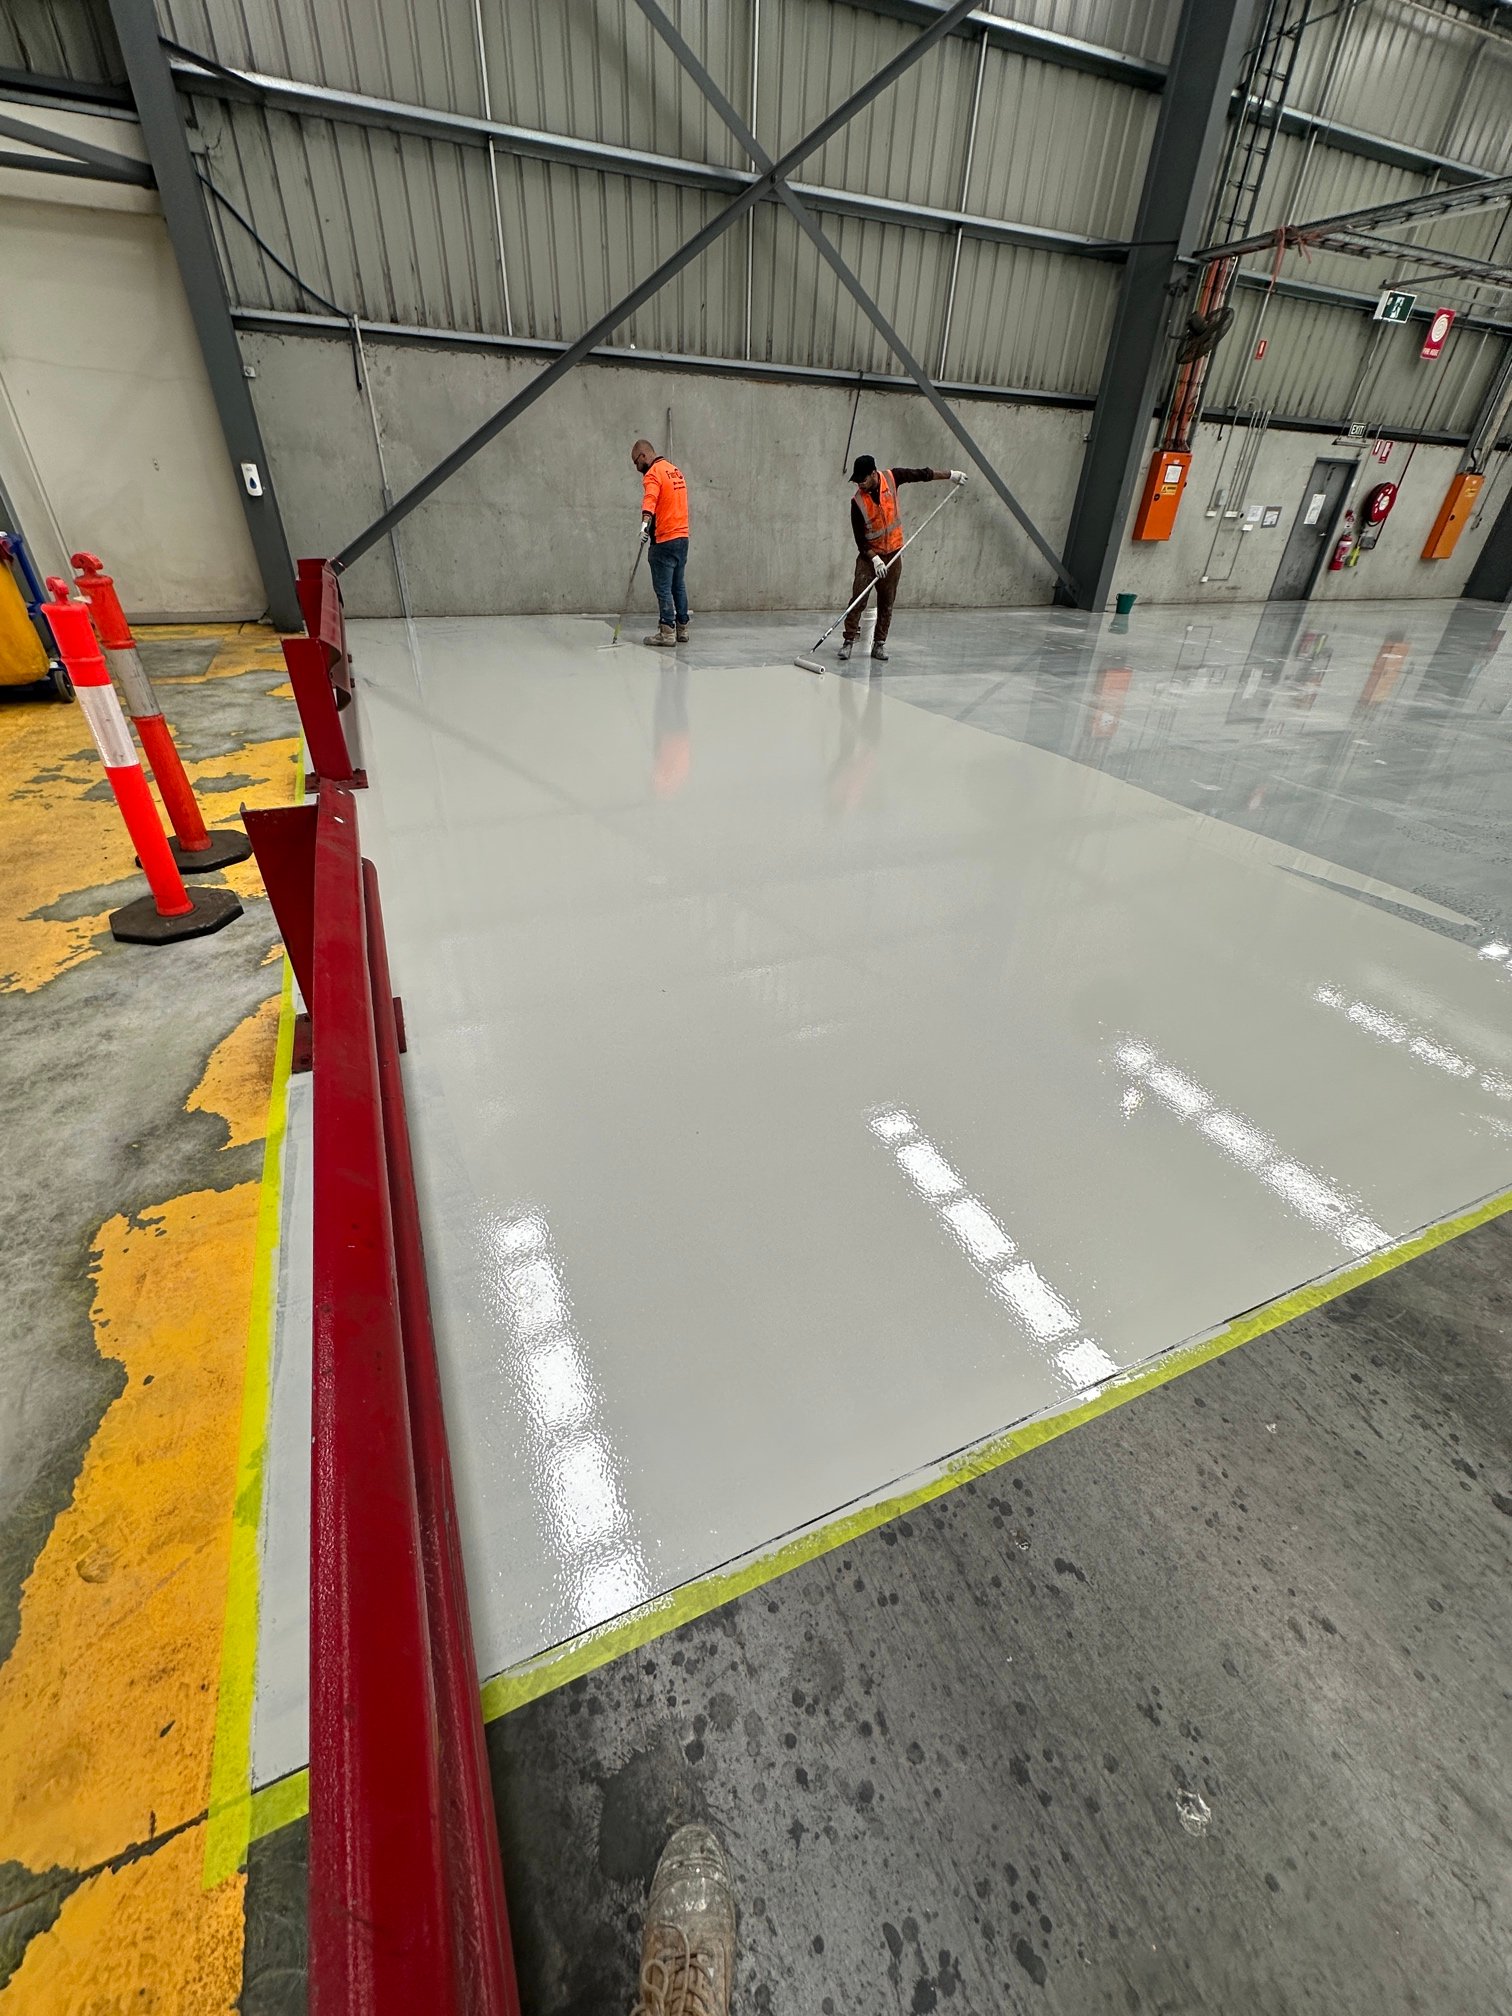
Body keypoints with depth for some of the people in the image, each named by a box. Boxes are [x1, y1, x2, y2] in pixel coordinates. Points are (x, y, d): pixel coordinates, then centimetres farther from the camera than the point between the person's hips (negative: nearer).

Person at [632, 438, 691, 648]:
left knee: (663, 589, -6)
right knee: (679, 586, 12)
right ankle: (682, 629, 16)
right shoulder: (676, 471, 17)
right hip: (682, 537, 9)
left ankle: (667, 632, -7)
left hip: (664, 541, -9)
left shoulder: (653, 474, -10)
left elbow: (650, 498, -30)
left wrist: (645, 521, -45)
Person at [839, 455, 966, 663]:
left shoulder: (891, 478, -9)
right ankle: (849, 640, -8)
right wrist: (875, 559, -22)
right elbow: (859, 537, -13)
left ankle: (879, 644, 9)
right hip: (869, 554, -2)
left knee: (887, 602, 3)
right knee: (858, 597, -13)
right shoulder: (858, 502, -15)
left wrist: (951, 474, 8)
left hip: (893, 553, 2)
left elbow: (921, 475, 3)